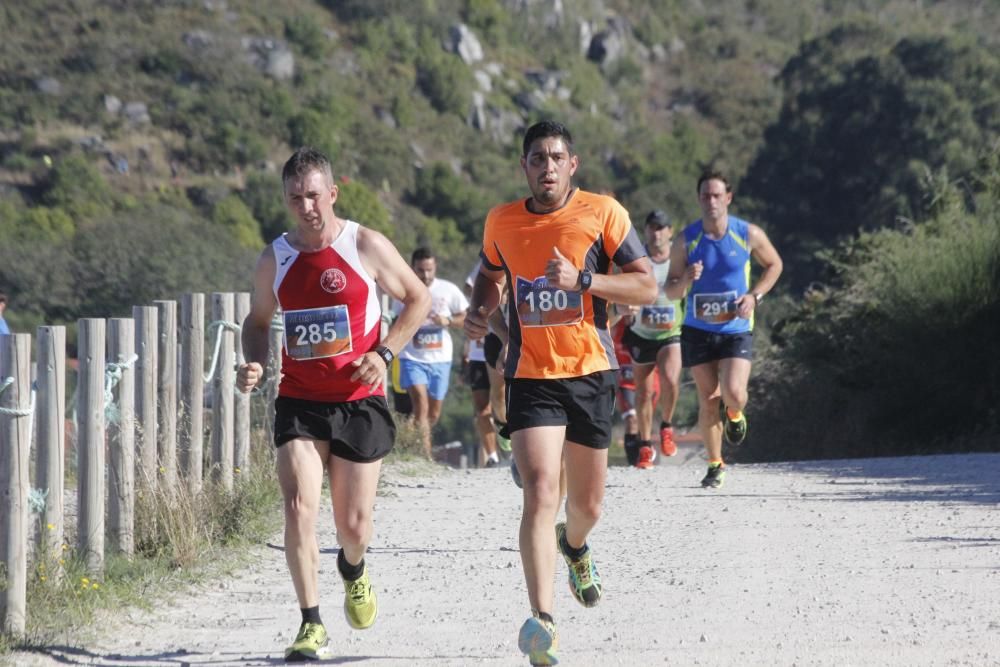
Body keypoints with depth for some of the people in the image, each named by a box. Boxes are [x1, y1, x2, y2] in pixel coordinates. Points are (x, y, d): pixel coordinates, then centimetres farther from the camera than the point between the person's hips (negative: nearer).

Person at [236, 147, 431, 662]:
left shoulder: (366, 247, -6)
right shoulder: (273, 261, 2)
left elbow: (418, 299, 4)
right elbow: (257, 320, 18)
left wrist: (384, 353, -9)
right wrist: (254, 364, -3)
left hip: (359, 402, -1)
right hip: (299, 403, 1)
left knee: (354, 524, 5)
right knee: (298, 507, -17)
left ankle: (353, 571, 42)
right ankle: (311, 625, -10)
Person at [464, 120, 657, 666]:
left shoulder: (602, 213, -5)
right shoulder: (501, 221, 3)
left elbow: (647, 287, -7)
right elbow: (491, 274, 23)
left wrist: (580, 280, -20)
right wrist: (479, 310, 1)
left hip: (589, 373, 1)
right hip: (530, 376, 0)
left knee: (587, 503, 15)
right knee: (540, 494, -19)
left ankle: (574, 545, 53)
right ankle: (541, 619, -26)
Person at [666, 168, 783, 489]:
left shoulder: (749, 235, -6)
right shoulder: (685, 241, -5)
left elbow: (774, 265, 11)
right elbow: (670, 291, 1)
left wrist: (754, 295, -5)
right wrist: (685, 281, -23)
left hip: (736, 328, -1)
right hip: (698, 330, 1)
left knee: (734, 394, -18)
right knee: (708, 400, 3)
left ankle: (734, 415, 21)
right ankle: (715, 465, 20)